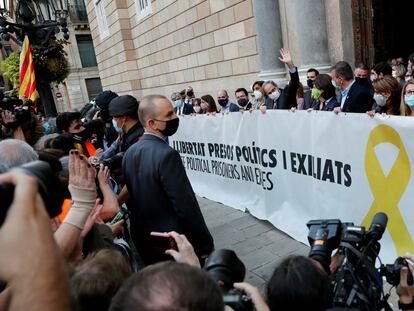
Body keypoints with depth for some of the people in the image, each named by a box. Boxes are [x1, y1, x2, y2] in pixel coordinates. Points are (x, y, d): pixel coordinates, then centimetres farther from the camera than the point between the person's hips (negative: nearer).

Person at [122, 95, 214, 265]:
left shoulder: (130, 153, 1)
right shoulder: (167, 155, -24)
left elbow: (131, 198, 9)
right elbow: (186, 207, -23)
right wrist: (206, 245, -13)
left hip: (144, 242, 8)